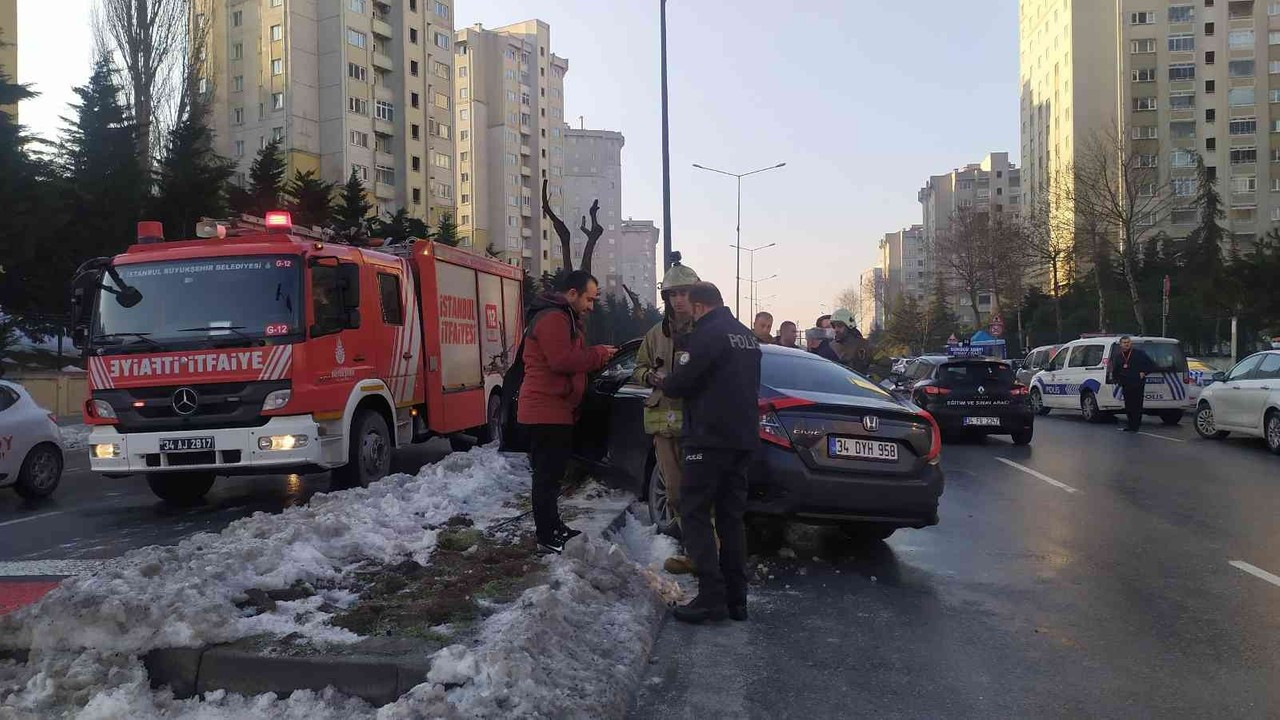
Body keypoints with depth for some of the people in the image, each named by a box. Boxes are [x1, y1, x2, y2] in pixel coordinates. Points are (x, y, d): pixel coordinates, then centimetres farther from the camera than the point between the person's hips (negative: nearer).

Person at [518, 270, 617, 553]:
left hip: (555, 409, 11)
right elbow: (562, 360, -24)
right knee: (547, 474, -7)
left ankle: (553, 527, 27)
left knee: (552, 473, 18)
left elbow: (573, 358, 23)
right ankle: (547, 536, -2)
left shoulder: (564, 318, 21)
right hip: (547, 410, -11)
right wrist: (598, 354, -13)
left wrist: (598, 355, 6)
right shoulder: (552, 318, -16)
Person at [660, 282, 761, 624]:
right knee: (731, 516, 11)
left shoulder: (708, 333, -11)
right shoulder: (748, 337, 17)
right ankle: (736, 599, 12)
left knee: (695, 513, -3)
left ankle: (712, 596, -9)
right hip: (743, 438, 8)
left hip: (711, 438, -8)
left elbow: (681, 382, -13)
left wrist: (664, 382, 9)